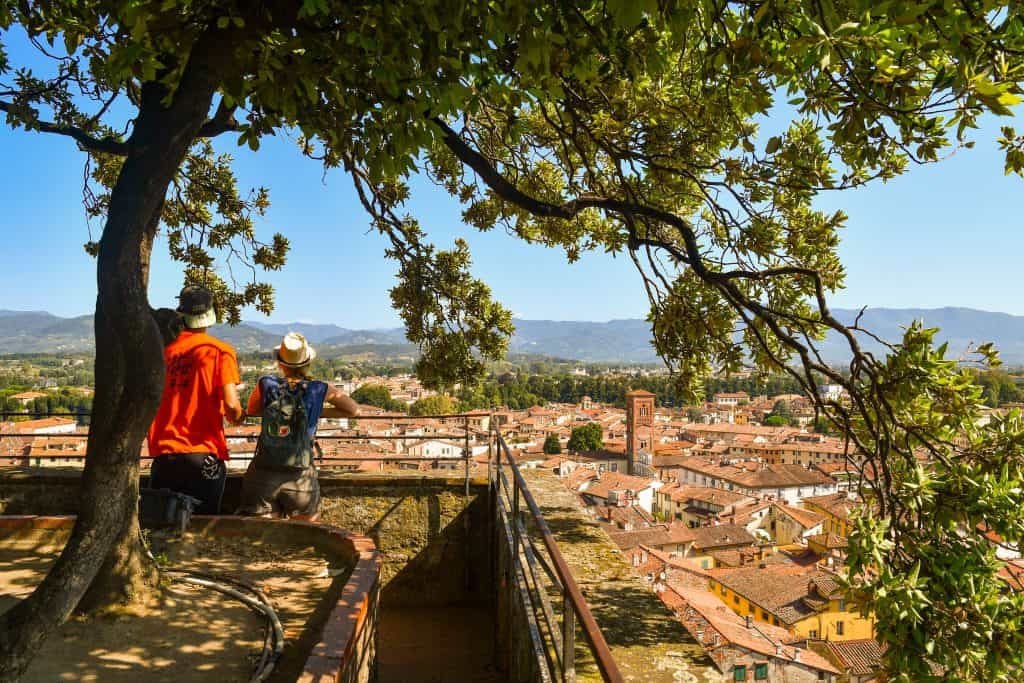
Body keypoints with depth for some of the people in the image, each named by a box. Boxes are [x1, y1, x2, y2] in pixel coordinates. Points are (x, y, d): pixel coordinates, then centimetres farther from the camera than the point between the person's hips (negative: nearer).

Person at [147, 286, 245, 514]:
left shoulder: (163, 349, 5)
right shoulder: (219, 351, -6)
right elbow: (231, 406, -14)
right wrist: (238, 416, 8)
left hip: (164, 454, 4)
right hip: (202, 455, -4)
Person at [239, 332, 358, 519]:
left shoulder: (267, 385, -3)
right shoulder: (319, 390, -6)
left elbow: (251, 410, 18)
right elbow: (354, 410, 8)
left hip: (264, 475, 1)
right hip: (300, 477, -1)